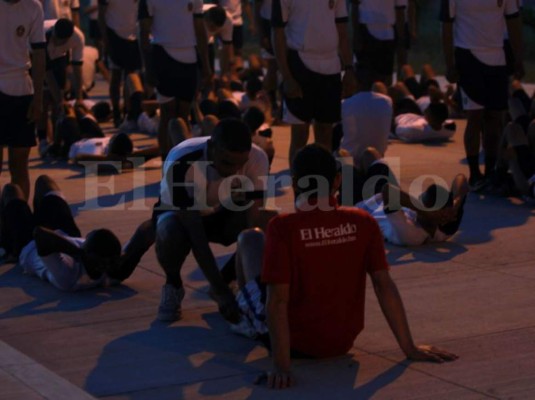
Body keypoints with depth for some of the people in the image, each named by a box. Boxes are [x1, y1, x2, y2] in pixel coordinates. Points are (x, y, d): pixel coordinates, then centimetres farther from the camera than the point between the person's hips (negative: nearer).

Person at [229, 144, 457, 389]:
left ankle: (247, 318, 35)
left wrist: (282, 366, -23)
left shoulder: (283, 227, -19)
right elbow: (385, 286, -9)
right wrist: (409, 349, -3)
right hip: (342, 343, 4)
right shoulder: (362, 223, -9)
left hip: (295, 343, -4)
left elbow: (277, 299, -24)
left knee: (249, 238, 16)